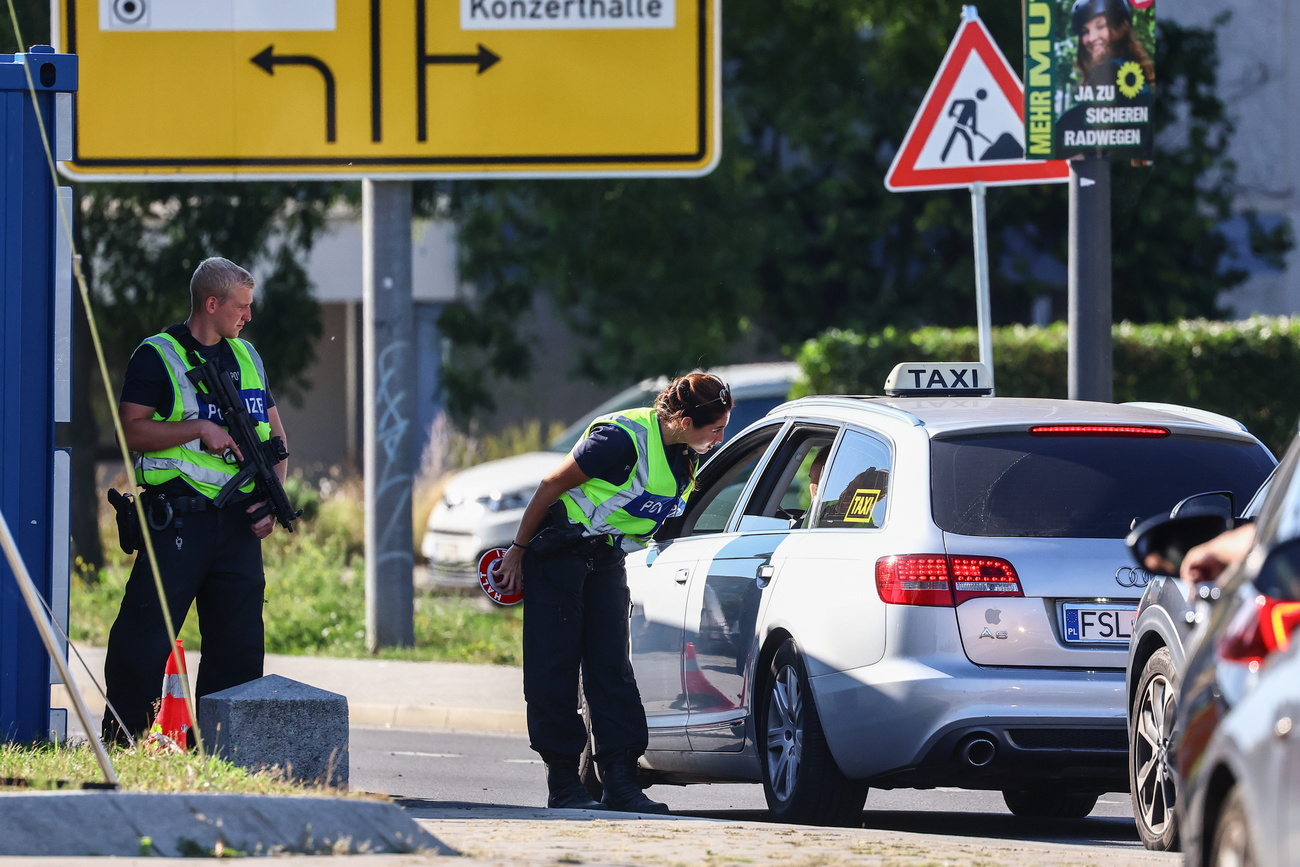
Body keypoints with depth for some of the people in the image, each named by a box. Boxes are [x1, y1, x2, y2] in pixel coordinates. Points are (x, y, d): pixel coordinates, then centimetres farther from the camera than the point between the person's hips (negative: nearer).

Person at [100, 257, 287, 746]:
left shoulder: (247, 358, 16)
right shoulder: (157, 357, -2)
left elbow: (275, 433, 20)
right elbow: (132, 431, -10)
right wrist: (200, 428, -18)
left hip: (238, 523, 6)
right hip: (177, 518, -6)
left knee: (239, 643, 5)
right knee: (145, 641, -7)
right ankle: (118, 746, 0)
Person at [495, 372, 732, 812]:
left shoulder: (686, 457, -1)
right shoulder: (625, 438, -25)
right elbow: (552, 484, -16)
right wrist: (518, 551, -9)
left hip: (608, 560, 7)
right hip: (558, 552, -7)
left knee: (612, 668, -1)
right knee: (554, 669, -4)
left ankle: (621, 781, -6)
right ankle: (563, 784, 0)